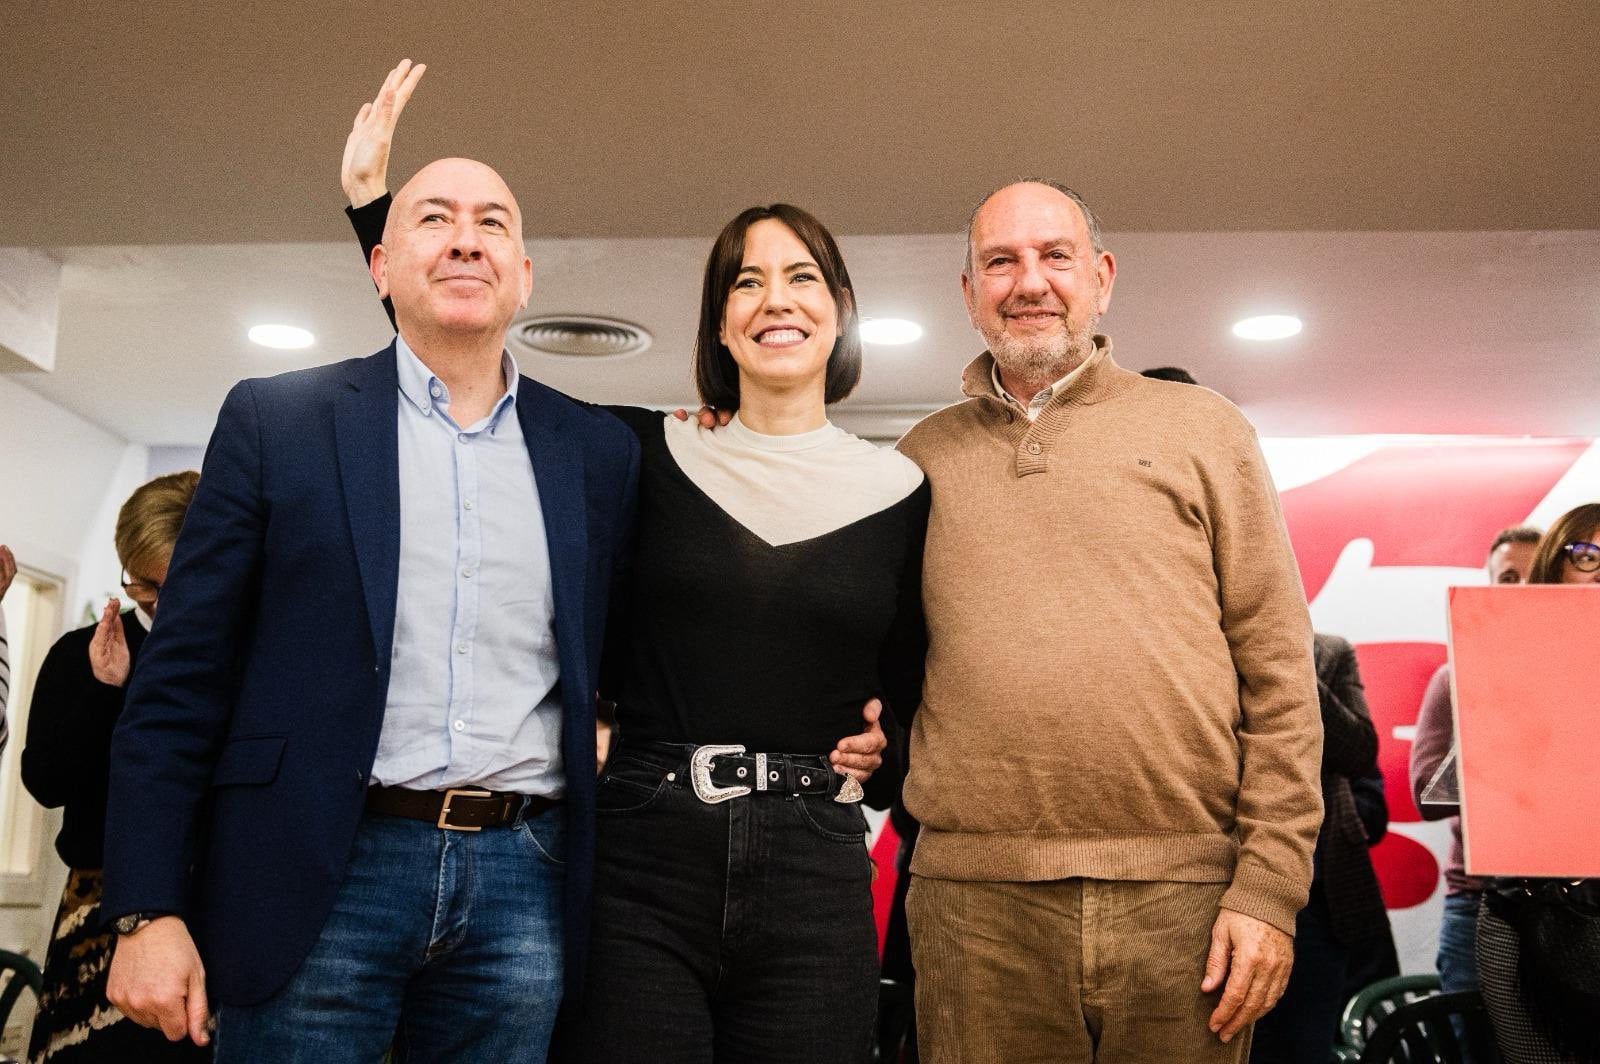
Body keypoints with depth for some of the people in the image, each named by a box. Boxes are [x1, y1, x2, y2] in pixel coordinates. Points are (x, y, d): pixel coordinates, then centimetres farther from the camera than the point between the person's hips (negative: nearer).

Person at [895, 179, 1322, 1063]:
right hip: (975, 898, 1)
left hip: (1185, 893, -1)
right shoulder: (923, 458, 13)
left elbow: (1278, 670, 2)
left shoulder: (1202, 429, 8)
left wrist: (1270, 883, -4)